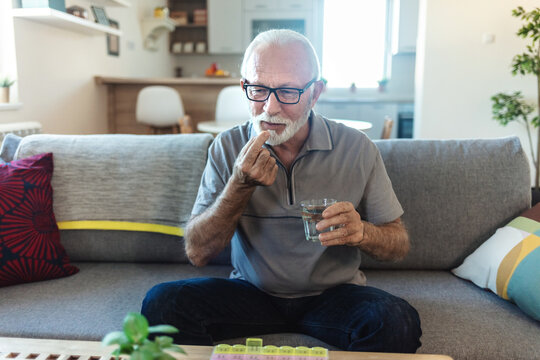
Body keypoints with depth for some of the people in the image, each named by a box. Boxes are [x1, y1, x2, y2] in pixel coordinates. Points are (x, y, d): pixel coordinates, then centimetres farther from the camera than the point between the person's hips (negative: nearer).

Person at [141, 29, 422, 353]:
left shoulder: (357, 149, -9)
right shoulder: (228, 148, -6)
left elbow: (400, 245, -2)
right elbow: (198, 253, -10)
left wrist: (361, 232, -26)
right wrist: (242, 184, -25)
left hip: (332, 293, 0)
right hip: (252, 291, 1)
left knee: (398, 323, -29)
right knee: (162, 302, -23)